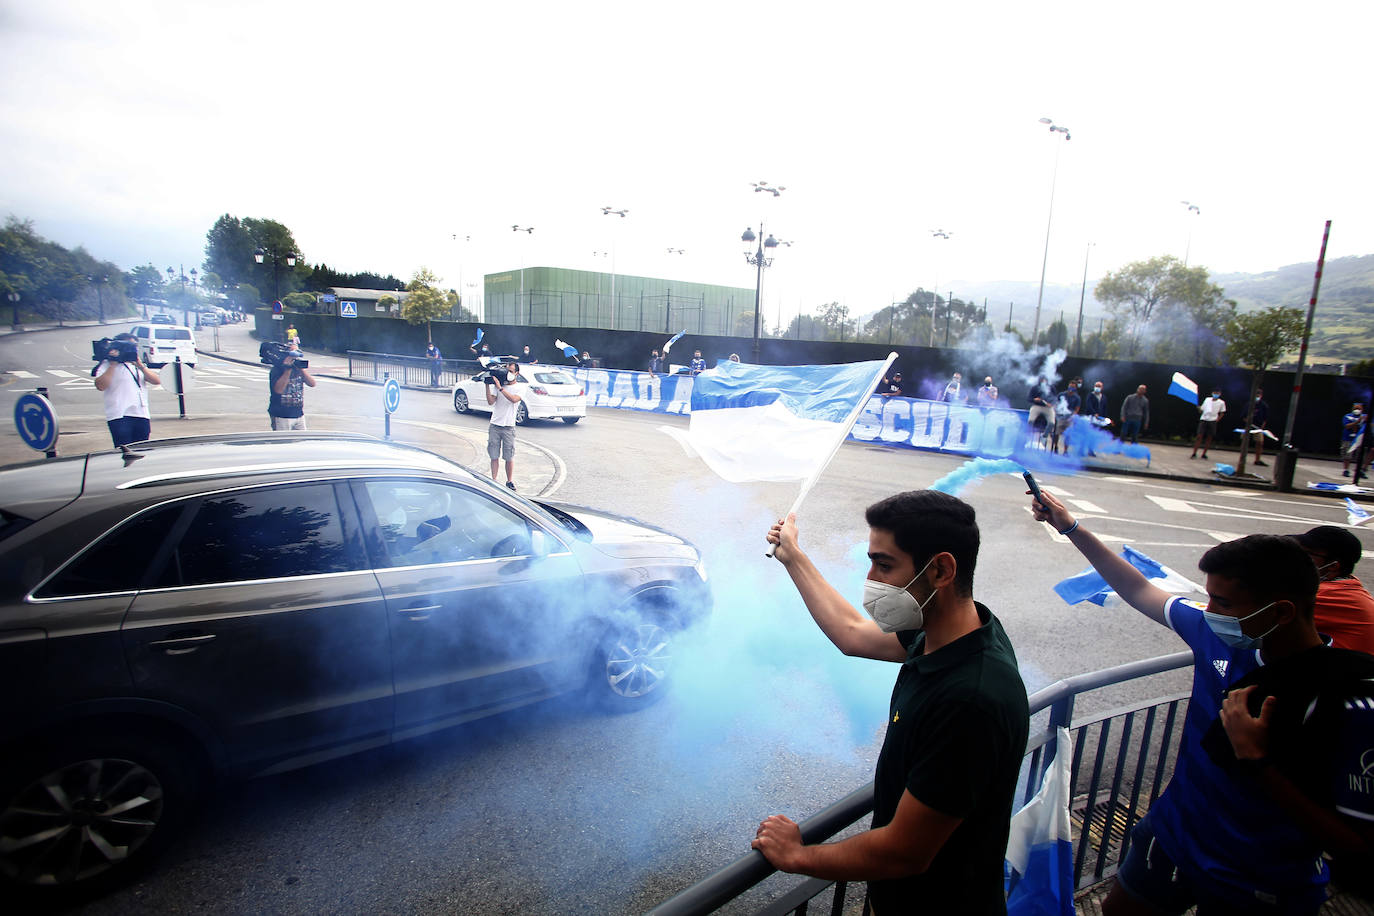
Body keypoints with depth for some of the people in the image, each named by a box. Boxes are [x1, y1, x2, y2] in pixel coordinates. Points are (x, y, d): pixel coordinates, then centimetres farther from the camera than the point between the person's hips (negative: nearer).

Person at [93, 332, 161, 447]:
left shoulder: (138, 365, 22)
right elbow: (100, 386, -10)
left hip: (142, 416, 5)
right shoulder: (108, 365, 6)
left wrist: (140, 366, -5)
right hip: (120, 417, -5)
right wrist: (113, 364, -8)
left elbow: (157, 381, 8)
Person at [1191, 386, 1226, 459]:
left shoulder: (1221, 403, 5)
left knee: (1209, 437, 2)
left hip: (1212, 421, 0)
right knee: (1199, 436, -7)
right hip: (1203, 420, 0)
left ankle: (1204, 454, 10)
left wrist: (1217, 420, -1)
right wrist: (1199, 409, -10)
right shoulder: (1207, 399, 9)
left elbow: (1222, 413, 12)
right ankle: (1194, 453, -6)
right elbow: (1201, 409, 11)